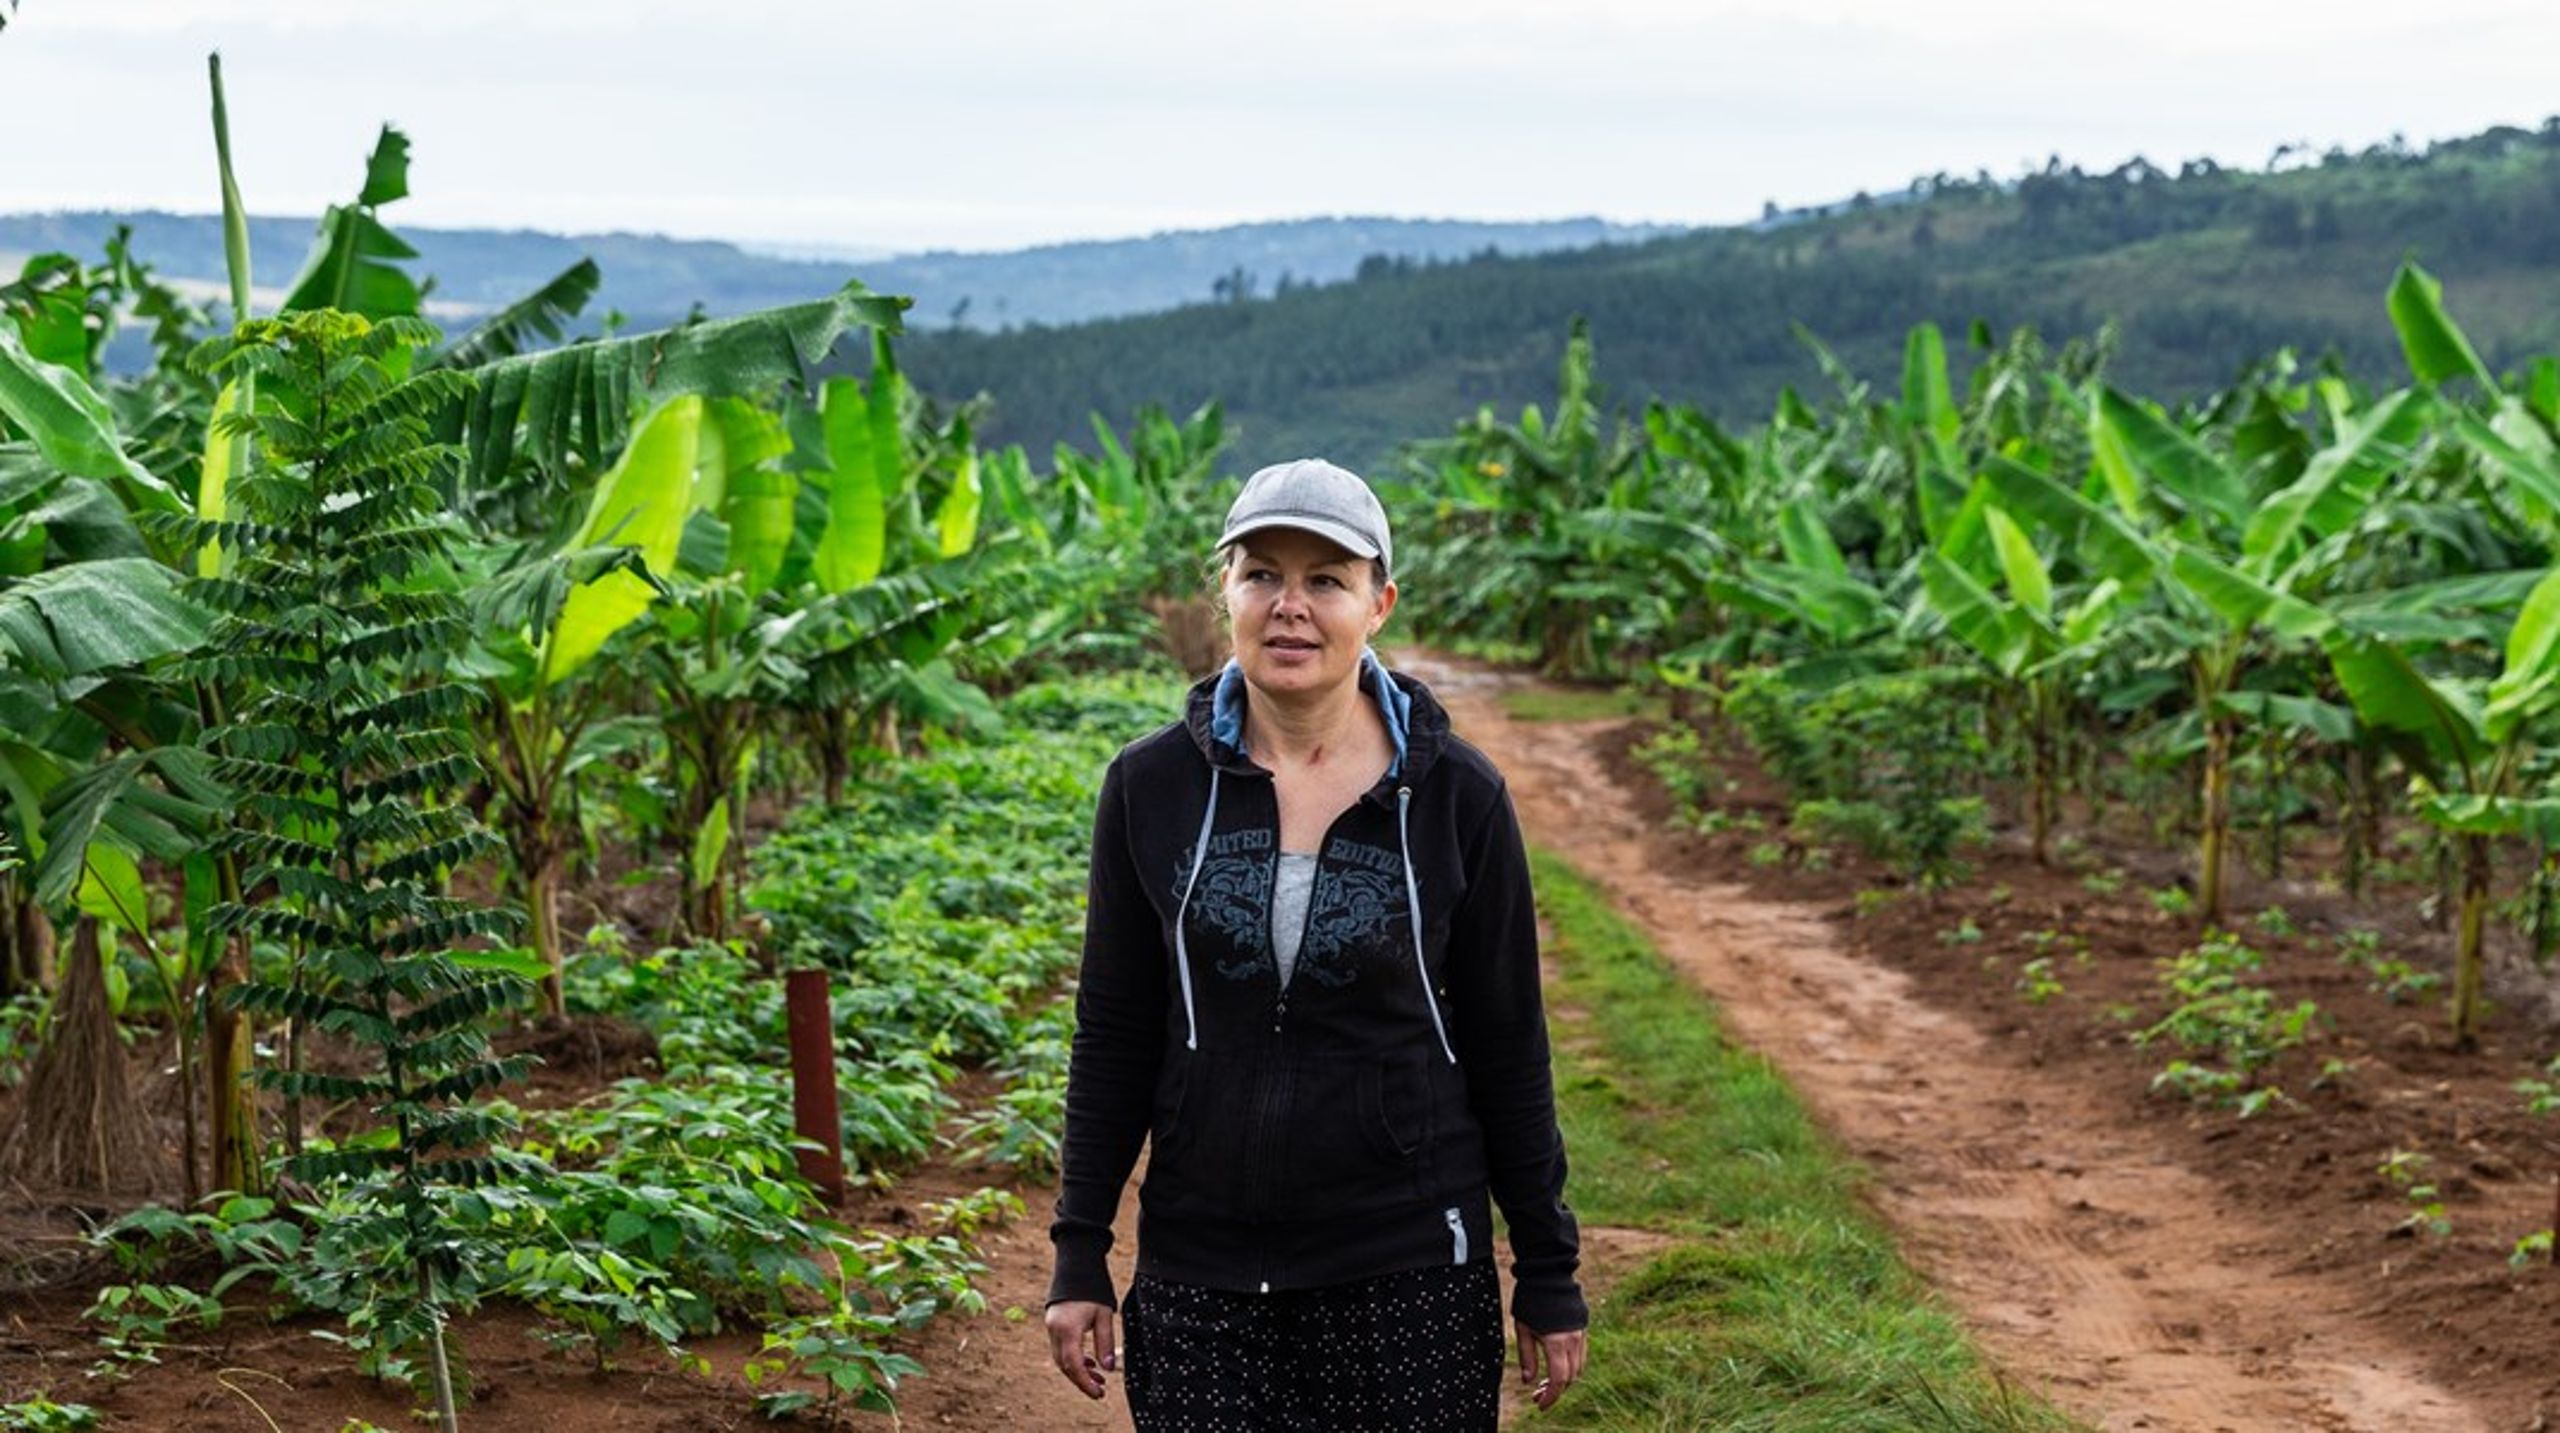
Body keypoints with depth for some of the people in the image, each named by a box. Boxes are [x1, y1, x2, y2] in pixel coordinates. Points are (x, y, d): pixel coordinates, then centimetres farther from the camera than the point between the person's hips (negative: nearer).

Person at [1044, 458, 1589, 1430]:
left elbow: (1507, 1048, 1)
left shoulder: (1456, 796, -4)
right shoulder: (1151, 786, -1)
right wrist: (1079, 1258, 3)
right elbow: (1113, 1038, 5)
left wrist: (1548, 1274, 3)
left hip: (1409, 1271, -1)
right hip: (1199, 1272, 1)